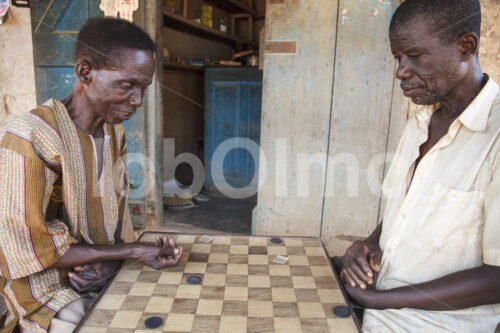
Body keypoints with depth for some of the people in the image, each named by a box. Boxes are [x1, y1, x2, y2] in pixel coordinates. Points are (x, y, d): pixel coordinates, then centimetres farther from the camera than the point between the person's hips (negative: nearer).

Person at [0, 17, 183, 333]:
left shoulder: (115, 133, 3)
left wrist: (112, 259, -11)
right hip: (51, 290, -6)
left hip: (107, 276, 6)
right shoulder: (31, 138, -22)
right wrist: (133, 250, -22)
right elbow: (28, 247, -20)